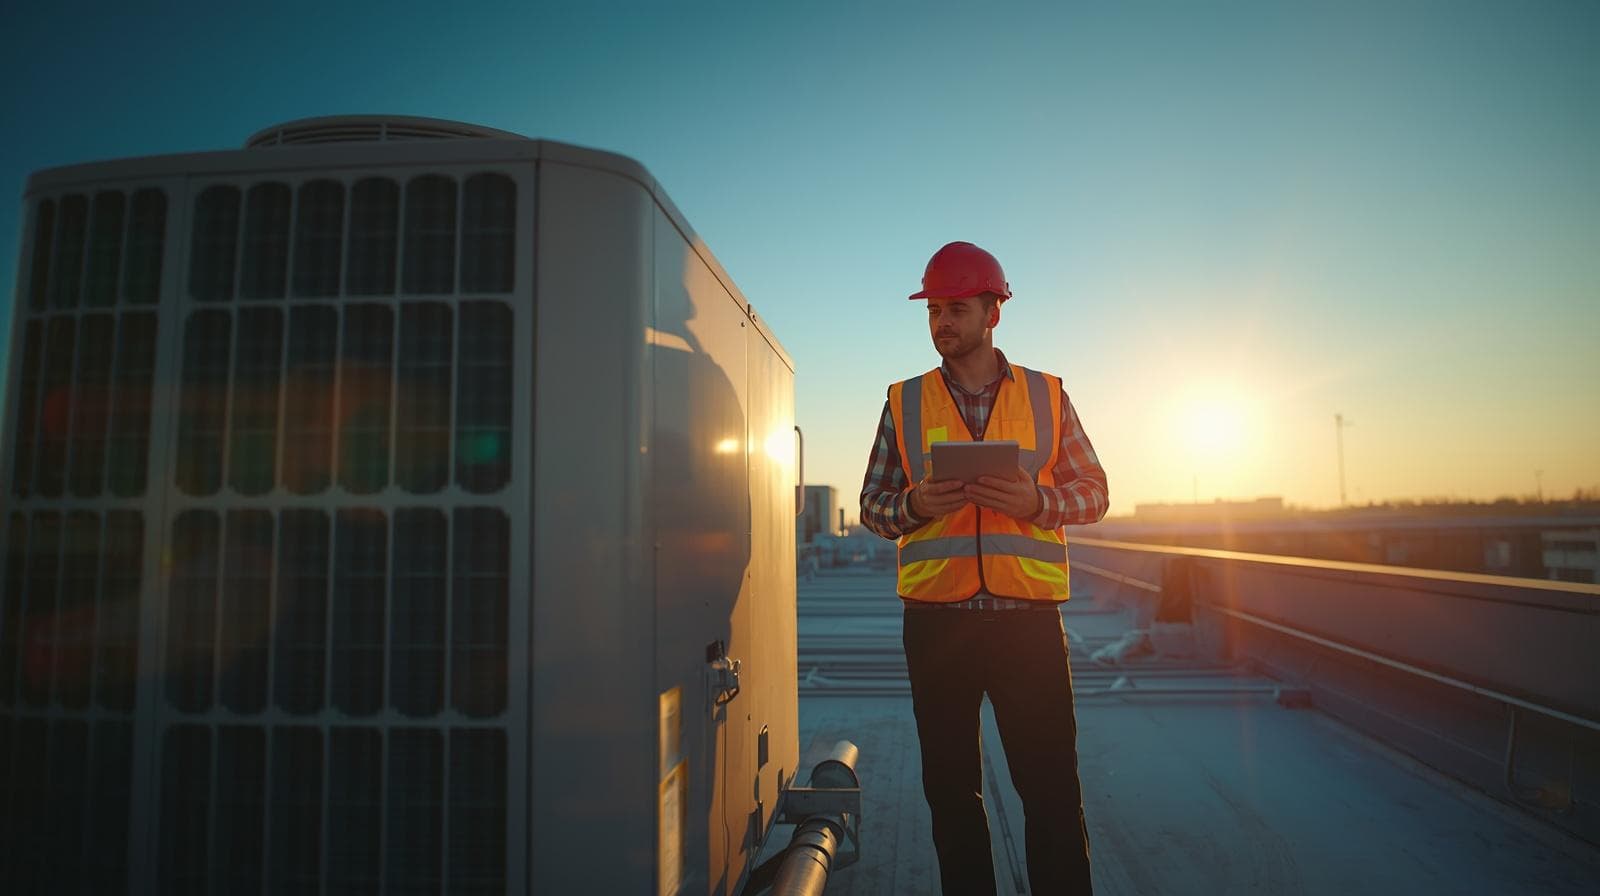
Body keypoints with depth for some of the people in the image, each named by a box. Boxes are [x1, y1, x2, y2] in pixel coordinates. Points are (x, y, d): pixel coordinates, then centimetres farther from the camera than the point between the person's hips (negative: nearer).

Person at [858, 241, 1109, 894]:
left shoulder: (1046, 395, 7)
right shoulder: (906, 401, 7)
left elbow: (1093, 491, 9)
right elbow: (871, 504, 9)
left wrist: (1037, 501, -12)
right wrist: (913, 506, -13)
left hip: (1029, 618, -1)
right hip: (935, 620, 1)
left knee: (1052, 790, 4)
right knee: (950, 789, 12)